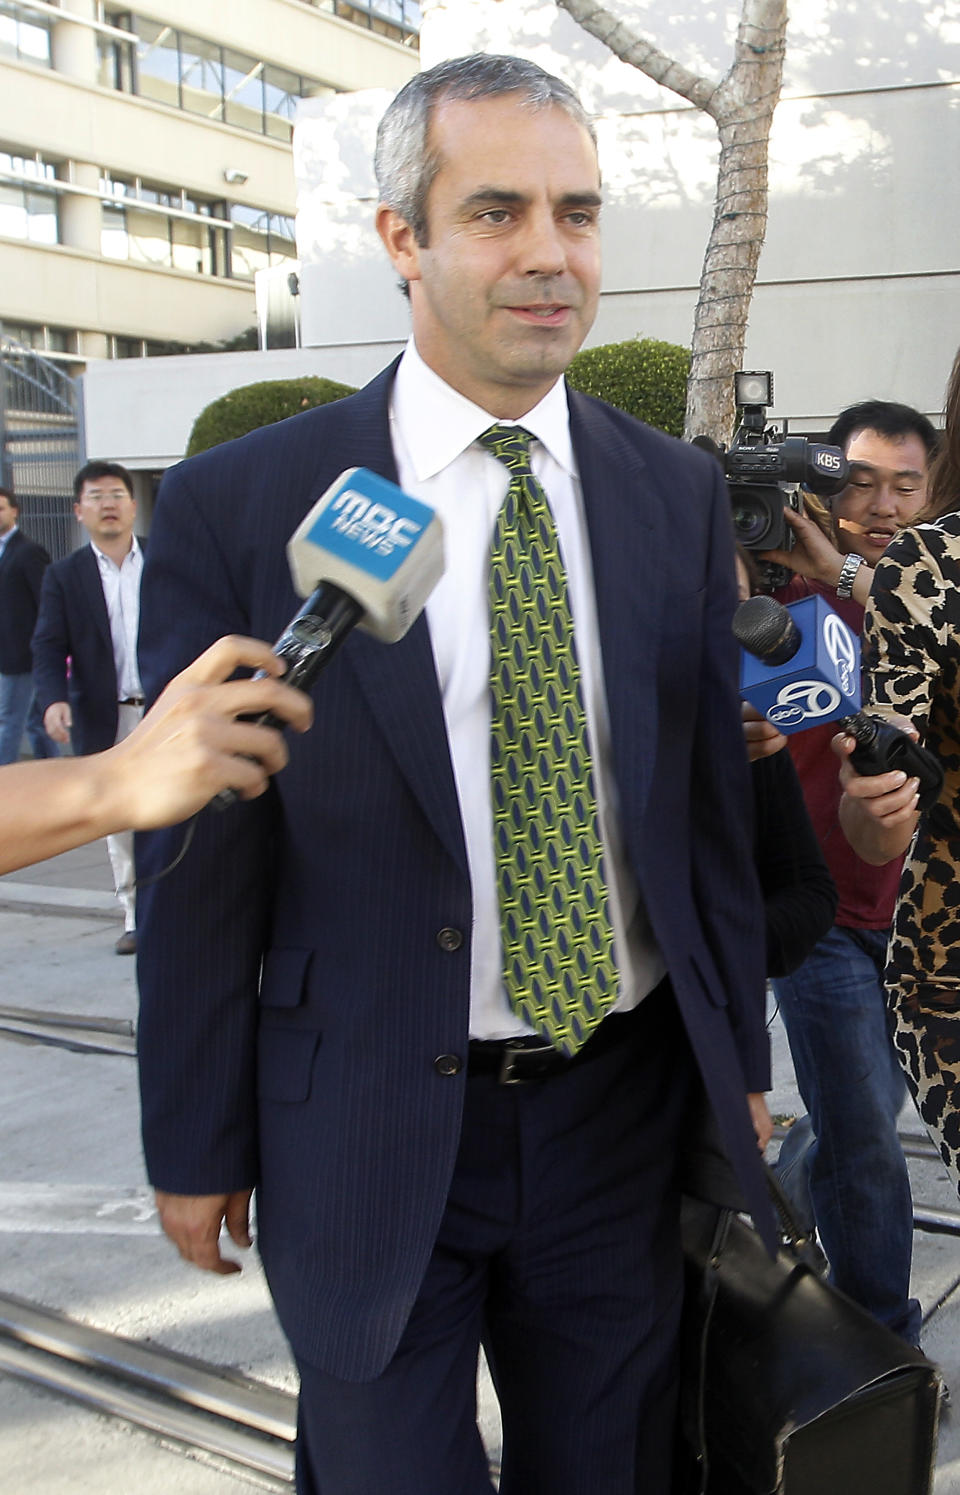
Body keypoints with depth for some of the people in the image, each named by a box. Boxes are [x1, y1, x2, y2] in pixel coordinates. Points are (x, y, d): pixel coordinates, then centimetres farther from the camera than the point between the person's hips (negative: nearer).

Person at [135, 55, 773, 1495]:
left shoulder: (679, 495, 1)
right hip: (369, 1135, -3)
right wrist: (196, 1149, -2)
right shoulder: (236, 508, -11)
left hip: (623, 1111, 4)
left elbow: (712, 797, 7)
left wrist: (739, 1059, 11)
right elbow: (201, 862, -7)